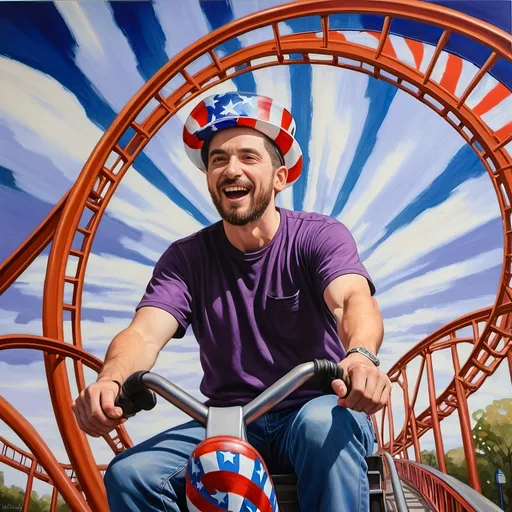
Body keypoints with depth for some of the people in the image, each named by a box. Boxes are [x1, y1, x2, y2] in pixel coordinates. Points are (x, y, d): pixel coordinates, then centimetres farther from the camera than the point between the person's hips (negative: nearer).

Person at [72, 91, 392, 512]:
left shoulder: (320, 236, -6)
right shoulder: (187, 257, 0)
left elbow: (353, 299, -25)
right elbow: (145, 332, -14)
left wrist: (361, 356, -47)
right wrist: (111, 381, -36)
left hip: (315, 409, -2)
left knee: (324, 425, -36)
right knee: (129, 472, -19)